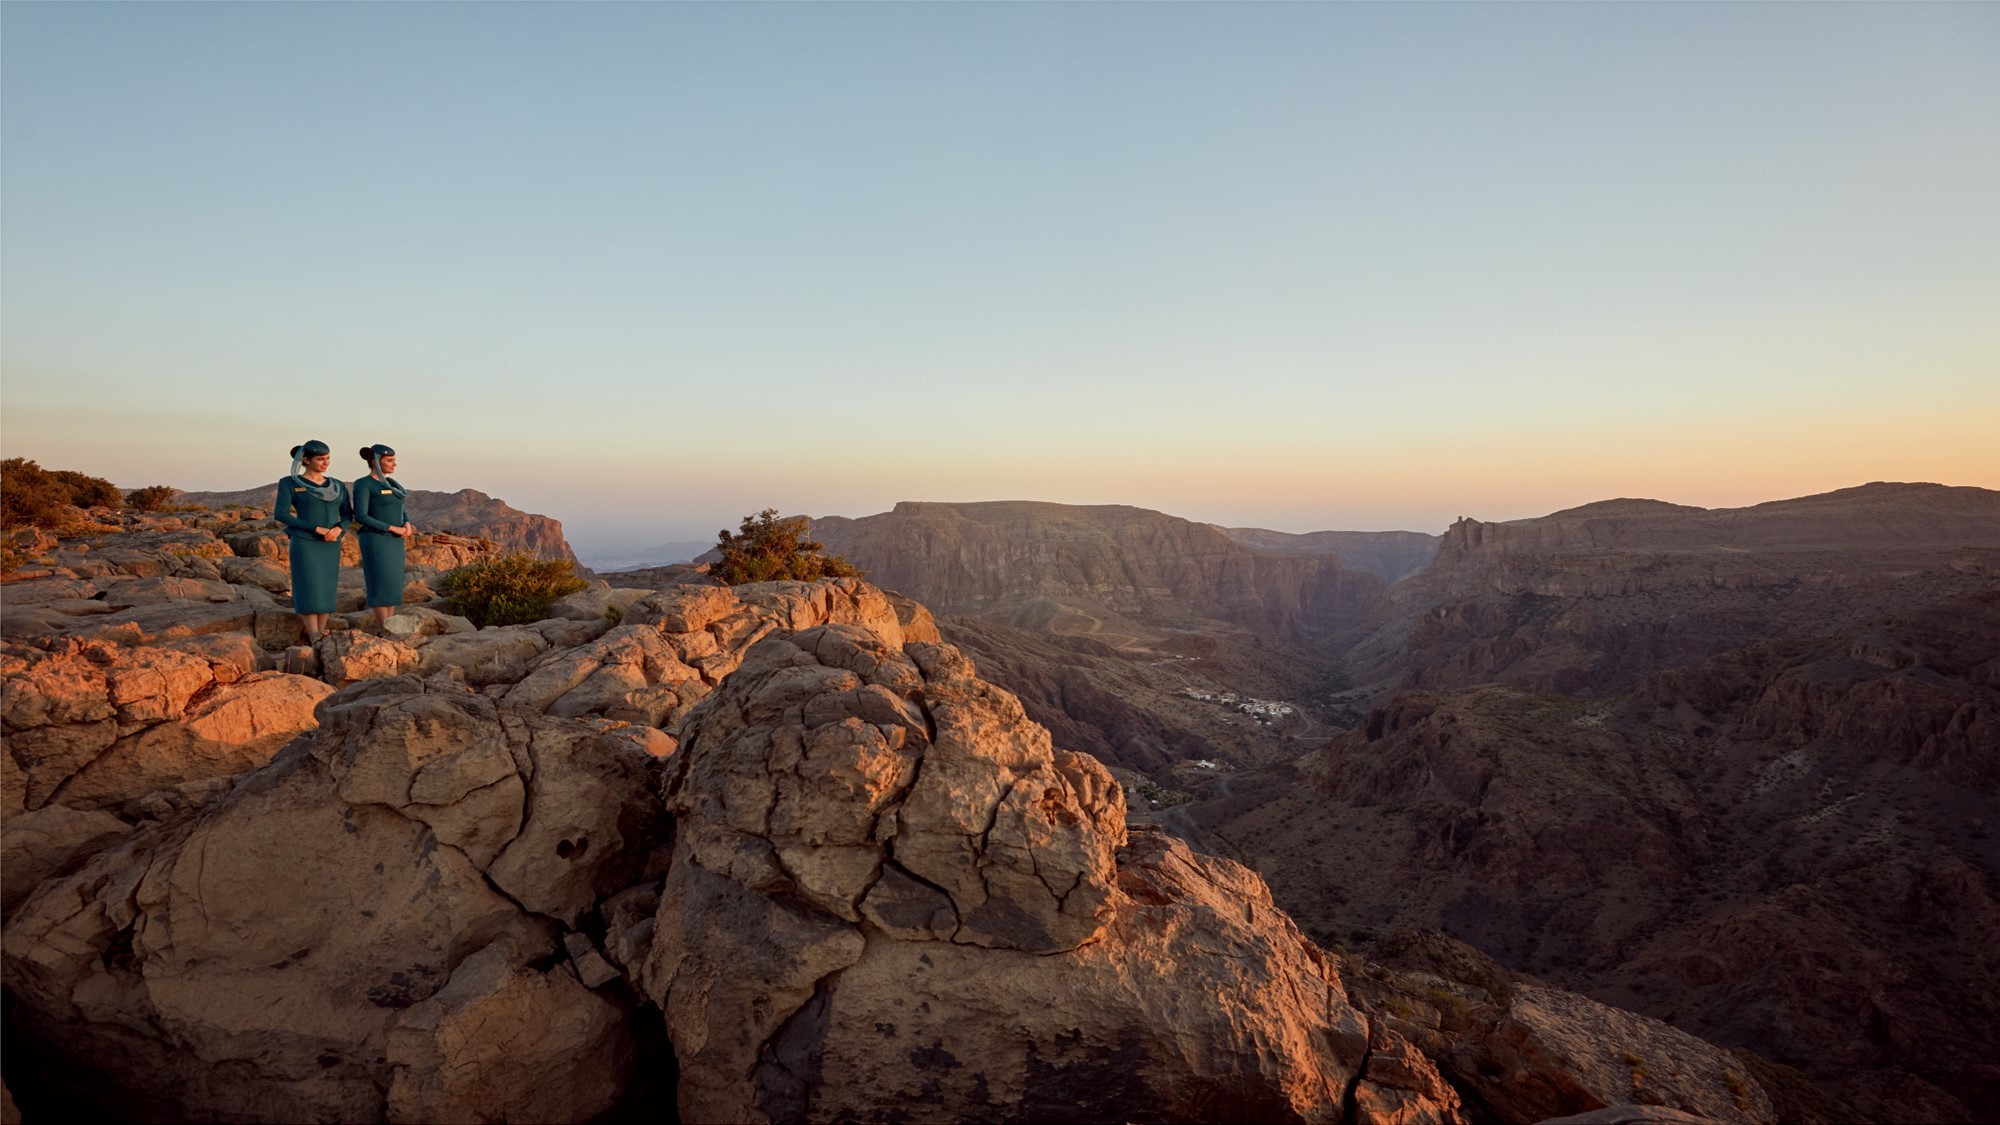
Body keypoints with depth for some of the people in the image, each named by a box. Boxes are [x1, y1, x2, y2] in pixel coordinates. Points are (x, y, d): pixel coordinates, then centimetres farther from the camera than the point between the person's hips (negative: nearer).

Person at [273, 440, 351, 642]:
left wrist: (338, 529, -14)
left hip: (330, 546, 5)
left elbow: (347, 513, 8)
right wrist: (316, 529, -18)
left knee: (326, 592, 3)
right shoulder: (289, 483, -4)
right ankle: (315, 641, -11)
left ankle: (320, 638, 8)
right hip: (305, 545, -5)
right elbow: (281, 514, -11)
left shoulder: (337, 486, 9)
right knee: (309, 591, -9)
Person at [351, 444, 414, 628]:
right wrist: (393, 528, -16)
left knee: (393, 586, 6)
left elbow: (401, 513, 17)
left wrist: (407, 525, -5)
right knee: (381, 586, -7)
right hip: (375, 541, -8)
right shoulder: (363, 485, -9)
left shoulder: (390, 484, 15)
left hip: (393, 542, 8)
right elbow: (360, 517, -16)